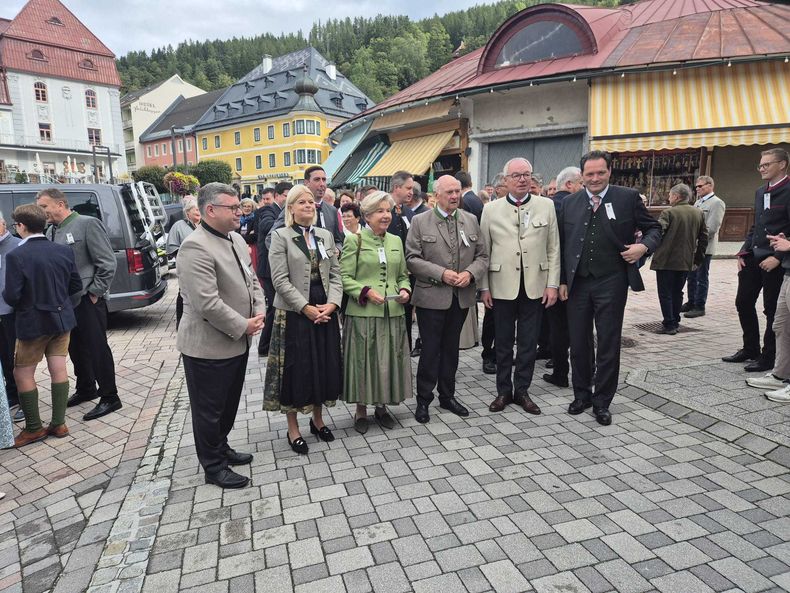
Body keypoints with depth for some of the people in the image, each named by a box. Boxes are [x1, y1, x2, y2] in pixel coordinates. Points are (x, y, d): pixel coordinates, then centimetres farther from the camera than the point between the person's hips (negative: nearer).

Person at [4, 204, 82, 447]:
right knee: (58, 370, 11)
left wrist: (6, 293, 5)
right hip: (62, 319, 5)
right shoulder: (64, 251, -2)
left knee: (22, 374, 10)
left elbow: (12, 297, -17)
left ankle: (34, 428, 17)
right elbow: (76, 286, 4)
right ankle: (58, 424, 17)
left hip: (33, 323, -5)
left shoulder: (16, 256, -17)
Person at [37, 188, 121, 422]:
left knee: (96, 349, -2)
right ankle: (86, 389, 34)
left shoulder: (87, 224, -10)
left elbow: (108, 262, -14)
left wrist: (95, 292, -13)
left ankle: (109, 398, 8)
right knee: (76, 348, 17)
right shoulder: (50, 231, 11)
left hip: (87, 301, -7)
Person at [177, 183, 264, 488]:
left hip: (237, 342, 9)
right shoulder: (195, 248, -22)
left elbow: (251, 279, 15)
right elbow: (207, 304, -27)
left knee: (229, 403, 23)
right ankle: (214, 467, 25)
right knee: (209, 409, 9)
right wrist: (243, 326, -18)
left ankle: (220, 447, 42)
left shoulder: (236, 239, 7)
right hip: (209, 346, -9)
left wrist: (258, 312, -1)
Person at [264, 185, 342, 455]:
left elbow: (335, 274, 7)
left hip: (325, 311, 5)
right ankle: (293, 430, 18)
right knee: (296, 369, 3)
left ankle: (318, 420, 30)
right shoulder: (280, 236, -4)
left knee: (324, 366, 11)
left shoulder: (326, 236, 11)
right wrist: (306, 307, -17)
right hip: (294, 313, -4)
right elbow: (280, 279, -11)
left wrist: (332, 303, -9)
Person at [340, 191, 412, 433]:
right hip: (363, 312, -4)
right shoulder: (354, 240, -3)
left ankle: (382, 405, 29)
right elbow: (345, 277, -5)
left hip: (393, 313, 5)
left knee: (390, 359, 10)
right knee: (363, 359, 4)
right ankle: (361, 409, 21)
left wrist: (405, 290, -2)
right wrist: (366, 291, -18)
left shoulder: (396, 241, 12)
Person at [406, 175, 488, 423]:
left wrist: (470, 273, -11)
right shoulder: (420, 222, -3)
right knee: (430, 350, 3)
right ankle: (423, 400, 17)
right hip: (431, 297, -4)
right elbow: (412, 259, -8)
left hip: (462, 297, 4)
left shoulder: (471, 220, 9)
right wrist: (441, 273, -17)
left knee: (451, 348, 15)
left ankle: (447, 396, 30)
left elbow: (482, 256, 8)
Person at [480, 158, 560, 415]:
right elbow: (484, 251, 3)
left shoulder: (546, 206, 4)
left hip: (535, 286, 1)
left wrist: (552, 284, -1)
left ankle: (522, 390, 24)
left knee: (528, 342, 9)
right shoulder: (491, 209, 2)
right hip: (503, 286, 0)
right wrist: (484, 287, 0)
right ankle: (503, 391, 24)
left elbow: (553, 249, 4)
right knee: (503, 342, 10)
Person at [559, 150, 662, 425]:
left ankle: (602, 401, 20)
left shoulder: (628, 197, 0)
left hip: (611, 283, -2)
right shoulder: (569, 202, 6)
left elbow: (653, 228, 7)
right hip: (577, 283, 2)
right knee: (578, 344, 11)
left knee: (608, 345, 5)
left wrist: (644, 245, -14)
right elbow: (562, 245, 8)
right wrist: (562, 281, 4)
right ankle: (582, 394, 28)